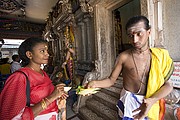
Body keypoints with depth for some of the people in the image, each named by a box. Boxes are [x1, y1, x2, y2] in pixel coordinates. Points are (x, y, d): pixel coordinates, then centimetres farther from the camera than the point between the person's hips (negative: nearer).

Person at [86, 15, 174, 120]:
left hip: (152, 104, 3)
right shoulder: (124, 57, -14)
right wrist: (95, 83, -27)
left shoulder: (160, 56, -6)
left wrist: (152, 100, -24)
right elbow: (111, 80, -9)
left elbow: (168, 84, -7)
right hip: (129, 102, -2)